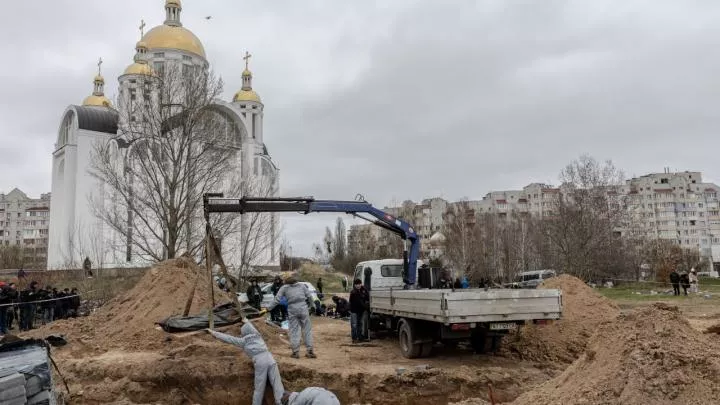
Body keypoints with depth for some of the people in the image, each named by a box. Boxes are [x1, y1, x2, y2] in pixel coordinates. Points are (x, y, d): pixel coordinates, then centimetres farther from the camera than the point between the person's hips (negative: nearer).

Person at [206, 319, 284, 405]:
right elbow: (251, 327, 44)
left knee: (259, 388, 5)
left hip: (260, 362, -3)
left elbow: (229, 338, 18)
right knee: (277, 384, -2)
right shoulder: (258, 335, 23)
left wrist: (215, 333, 27)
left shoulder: (243, 341, 12)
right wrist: (247, 322, 65)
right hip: (270, 359, 3)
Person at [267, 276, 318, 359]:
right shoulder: (302, 285, 16)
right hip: (303, 308, 1)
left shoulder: (284, 288, 11)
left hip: (292, 310, -1)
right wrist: (310, 306, 18)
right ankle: (310, 351, 7)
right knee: (307, 330, 7)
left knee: (294, 331, 5)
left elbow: (277, 299, 5)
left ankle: (296, 352, 3)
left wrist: (269, 308, 11)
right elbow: (310, 296, 9)